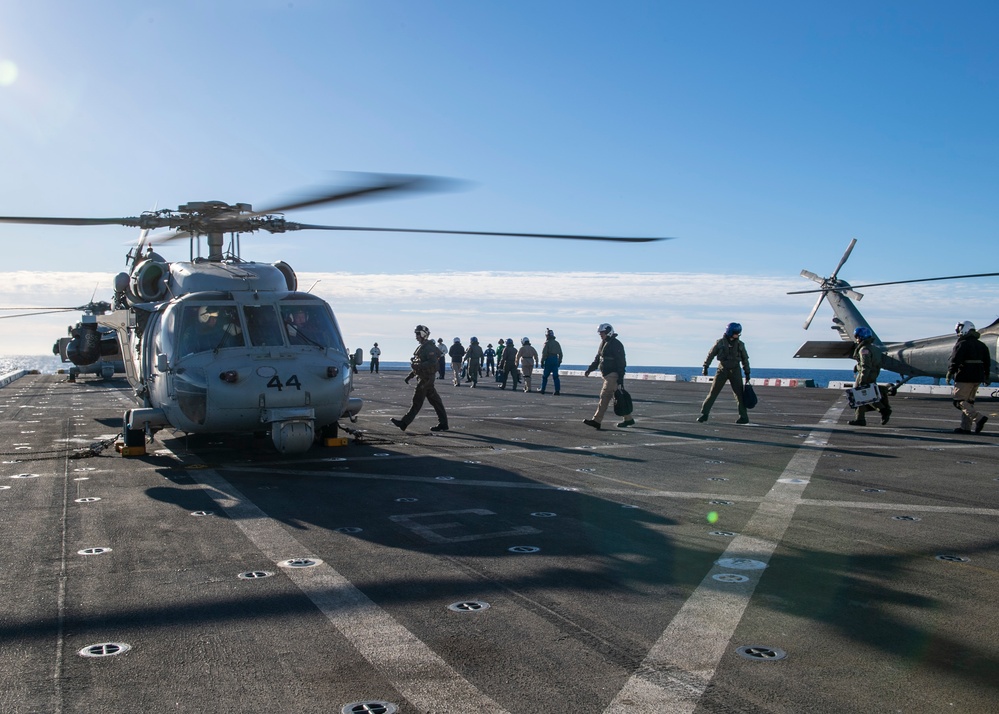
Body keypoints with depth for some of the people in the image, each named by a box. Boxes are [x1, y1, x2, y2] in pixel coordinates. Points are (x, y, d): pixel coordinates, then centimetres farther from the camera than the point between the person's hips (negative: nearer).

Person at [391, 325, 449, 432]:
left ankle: (404, 423, -4)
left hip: (426, 378, -10)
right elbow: (420, 364, 24)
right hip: (423, 377, 10)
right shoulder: (422, 347, 17)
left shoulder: (429, 348, -14)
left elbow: (432, 362, -25)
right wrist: (410, 375, 20)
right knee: (435, 401, 9)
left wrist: (417, 366, -25)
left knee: (417, 401, -6)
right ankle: (443, 424, 11)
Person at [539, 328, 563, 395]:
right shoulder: (557, 343, 13)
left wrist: (542, 362, -6)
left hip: (548, 360, -5)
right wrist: (559, 362, 21)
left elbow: (544, 353, -11)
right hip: (555, 360, 5)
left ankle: (542, 390, 12)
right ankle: (557, 390, -4)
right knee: (555, 376, 3)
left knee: (545, 376, 6)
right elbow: (560, 353, 16)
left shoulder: (547, 343, -6)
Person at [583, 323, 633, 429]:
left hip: (613, 375, -9)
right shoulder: (603, 343, 17)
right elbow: (597, 359, 23)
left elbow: (621, 363, -15)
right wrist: (589, 370, 13)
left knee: (605, 396, -12)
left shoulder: (616, 344, -12)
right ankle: (628, 419, 21)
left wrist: (620, 378, -20)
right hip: (607, 375, 9)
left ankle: (596, 421, -15)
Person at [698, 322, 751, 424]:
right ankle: (704, 414, 2)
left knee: (739, 394, -2)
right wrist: (705, 367, -1)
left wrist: (747, 373, 12)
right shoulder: (720, 343, 0)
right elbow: (711, 355, 4)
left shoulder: (740, 344, 5)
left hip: (735, 371, 1)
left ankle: (744, 417, 3)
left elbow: (745, 359, 13)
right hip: (722, 370, -1)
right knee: (713, 392, -2)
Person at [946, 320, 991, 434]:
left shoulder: (962, 344, -9)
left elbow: (954, 361, -15)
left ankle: (978, 417, -22)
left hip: (964, 378, -8)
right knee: (969, 401, 12)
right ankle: (965, 427, 11)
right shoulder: (981, 345, 15)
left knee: (960, 401, -5)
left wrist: (949, 375, -7)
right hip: (977, 378, 8)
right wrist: (986, 376, 24)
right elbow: (987, 362, 17)